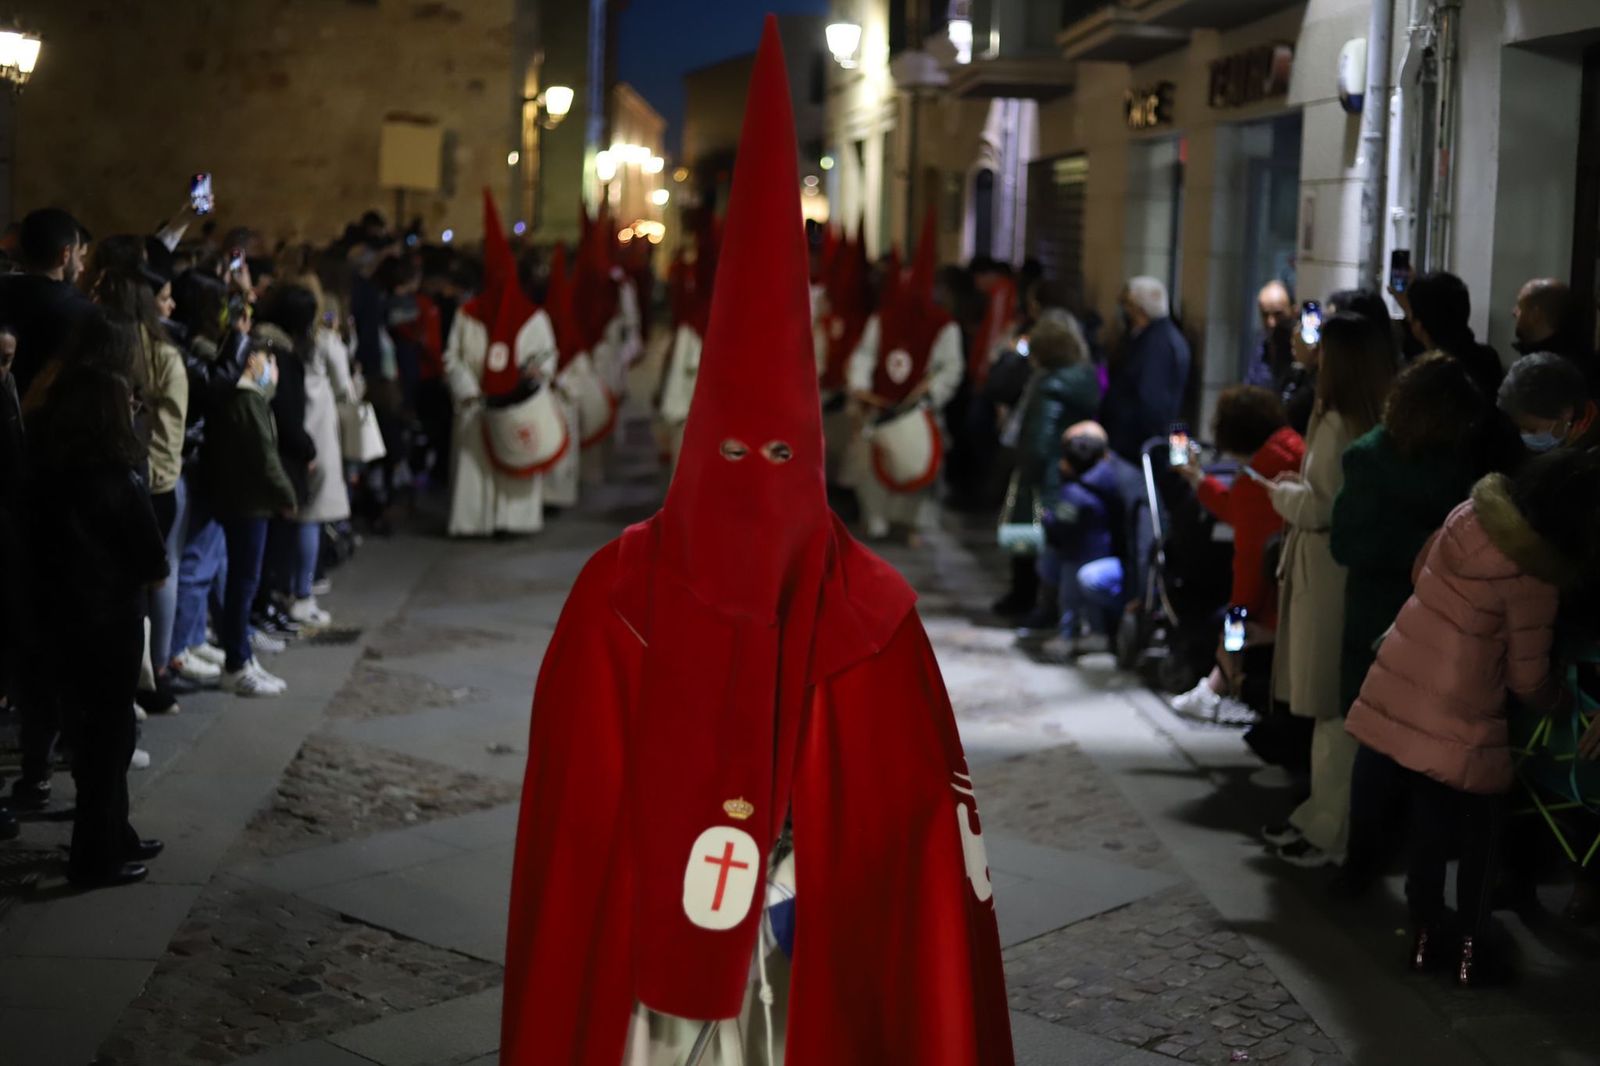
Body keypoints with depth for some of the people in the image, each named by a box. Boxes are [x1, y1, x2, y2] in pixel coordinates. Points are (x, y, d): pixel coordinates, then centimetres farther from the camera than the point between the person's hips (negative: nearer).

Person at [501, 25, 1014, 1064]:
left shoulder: (863, 609, -9)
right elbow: (575, 796, -4)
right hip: (635, 932, 0)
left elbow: (906, 806, -7)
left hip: (803, 944, 0)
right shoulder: (623, 590, -8)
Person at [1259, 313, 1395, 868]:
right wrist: (1299, 486, 11)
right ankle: (1321, 815, 27)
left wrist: (1281, 492, -3)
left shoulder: (1336, 425, -19)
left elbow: (1320, 507, -20)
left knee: (1334, 706, 0)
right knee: (1333, 704, 17)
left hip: (1331, 573, -9)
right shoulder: (1375, 421, 9)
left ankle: (1332, 833, 9)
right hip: (1339, 568, 9)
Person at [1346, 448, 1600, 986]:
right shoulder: (1534, 574, -19)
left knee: (1428, 820, 18)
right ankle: (1468, 950, 19)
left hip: (1400, 689, 7)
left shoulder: (1469, 513, -2)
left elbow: (1421, 574, 16)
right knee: (1480, 832, 12)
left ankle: (1425, 938, 26)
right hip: (1459, 718, -6)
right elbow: (1528, 680, -10)